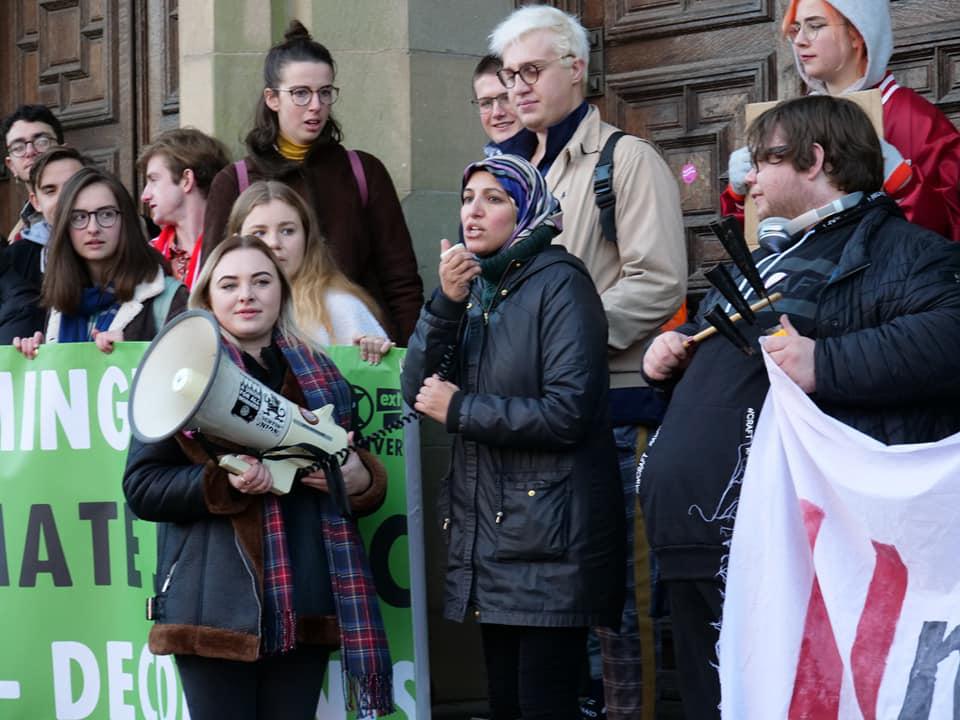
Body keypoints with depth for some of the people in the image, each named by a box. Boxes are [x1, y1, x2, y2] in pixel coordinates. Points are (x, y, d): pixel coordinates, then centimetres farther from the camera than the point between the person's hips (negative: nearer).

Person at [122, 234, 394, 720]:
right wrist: (225, 483, -20)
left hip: (304, 602, 4)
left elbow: (356, 472, 22)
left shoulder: (319, 374, 15)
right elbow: (141, 487, -3)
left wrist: (359, 480, -3)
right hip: (218, 604, -4)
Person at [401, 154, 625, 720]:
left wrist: (459, 410, -10)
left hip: (550, 540, -7)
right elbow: (419, 391, 2)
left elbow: (567, 413, -19)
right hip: (489, 532, 7)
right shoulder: (476, 287, 12)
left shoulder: (558, 283, -9)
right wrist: (446, 303, -11)